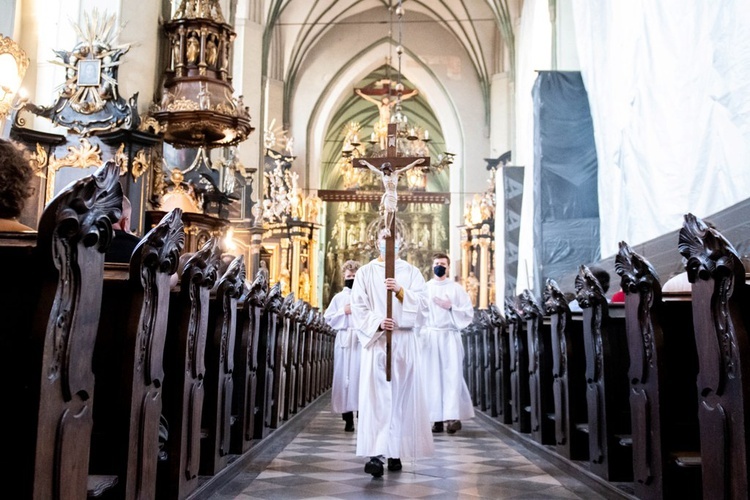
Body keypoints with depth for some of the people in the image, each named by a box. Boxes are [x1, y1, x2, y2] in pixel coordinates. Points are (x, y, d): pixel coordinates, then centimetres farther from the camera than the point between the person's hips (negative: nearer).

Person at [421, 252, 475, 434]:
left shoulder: (456, 288, 6)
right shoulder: (425, 288, 8)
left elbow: (469, 312, 4)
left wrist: (450, 307, -9)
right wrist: (420, 333, -9)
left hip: (450, 337, -1)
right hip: (429, 337, 1)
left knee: (451, 376, -9)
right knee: (432, 377, -1)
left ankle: (453, 416, -12)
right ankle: (437, 418, 3)